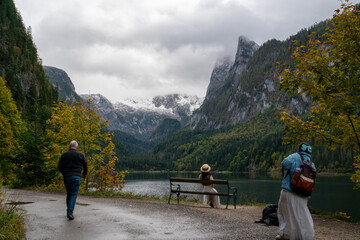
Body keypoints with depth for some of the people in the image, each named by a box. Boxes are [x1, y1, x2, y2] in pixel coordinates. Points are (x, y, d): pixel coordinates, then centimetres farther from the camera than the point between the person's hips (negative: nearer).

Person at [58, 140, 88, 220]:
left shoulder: (64, 155, 5)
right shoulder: (80, 155, 0)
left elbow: (60, 167, 5)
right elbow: (85, 166, 7)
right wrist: (85, 174, 26)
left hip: (66, 177, 3)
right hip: (76, 177, -3)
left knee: (69, 194, 16)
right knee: (74, 195, -2)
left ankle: (69, 211, 21)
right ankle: (70, 212, -12)